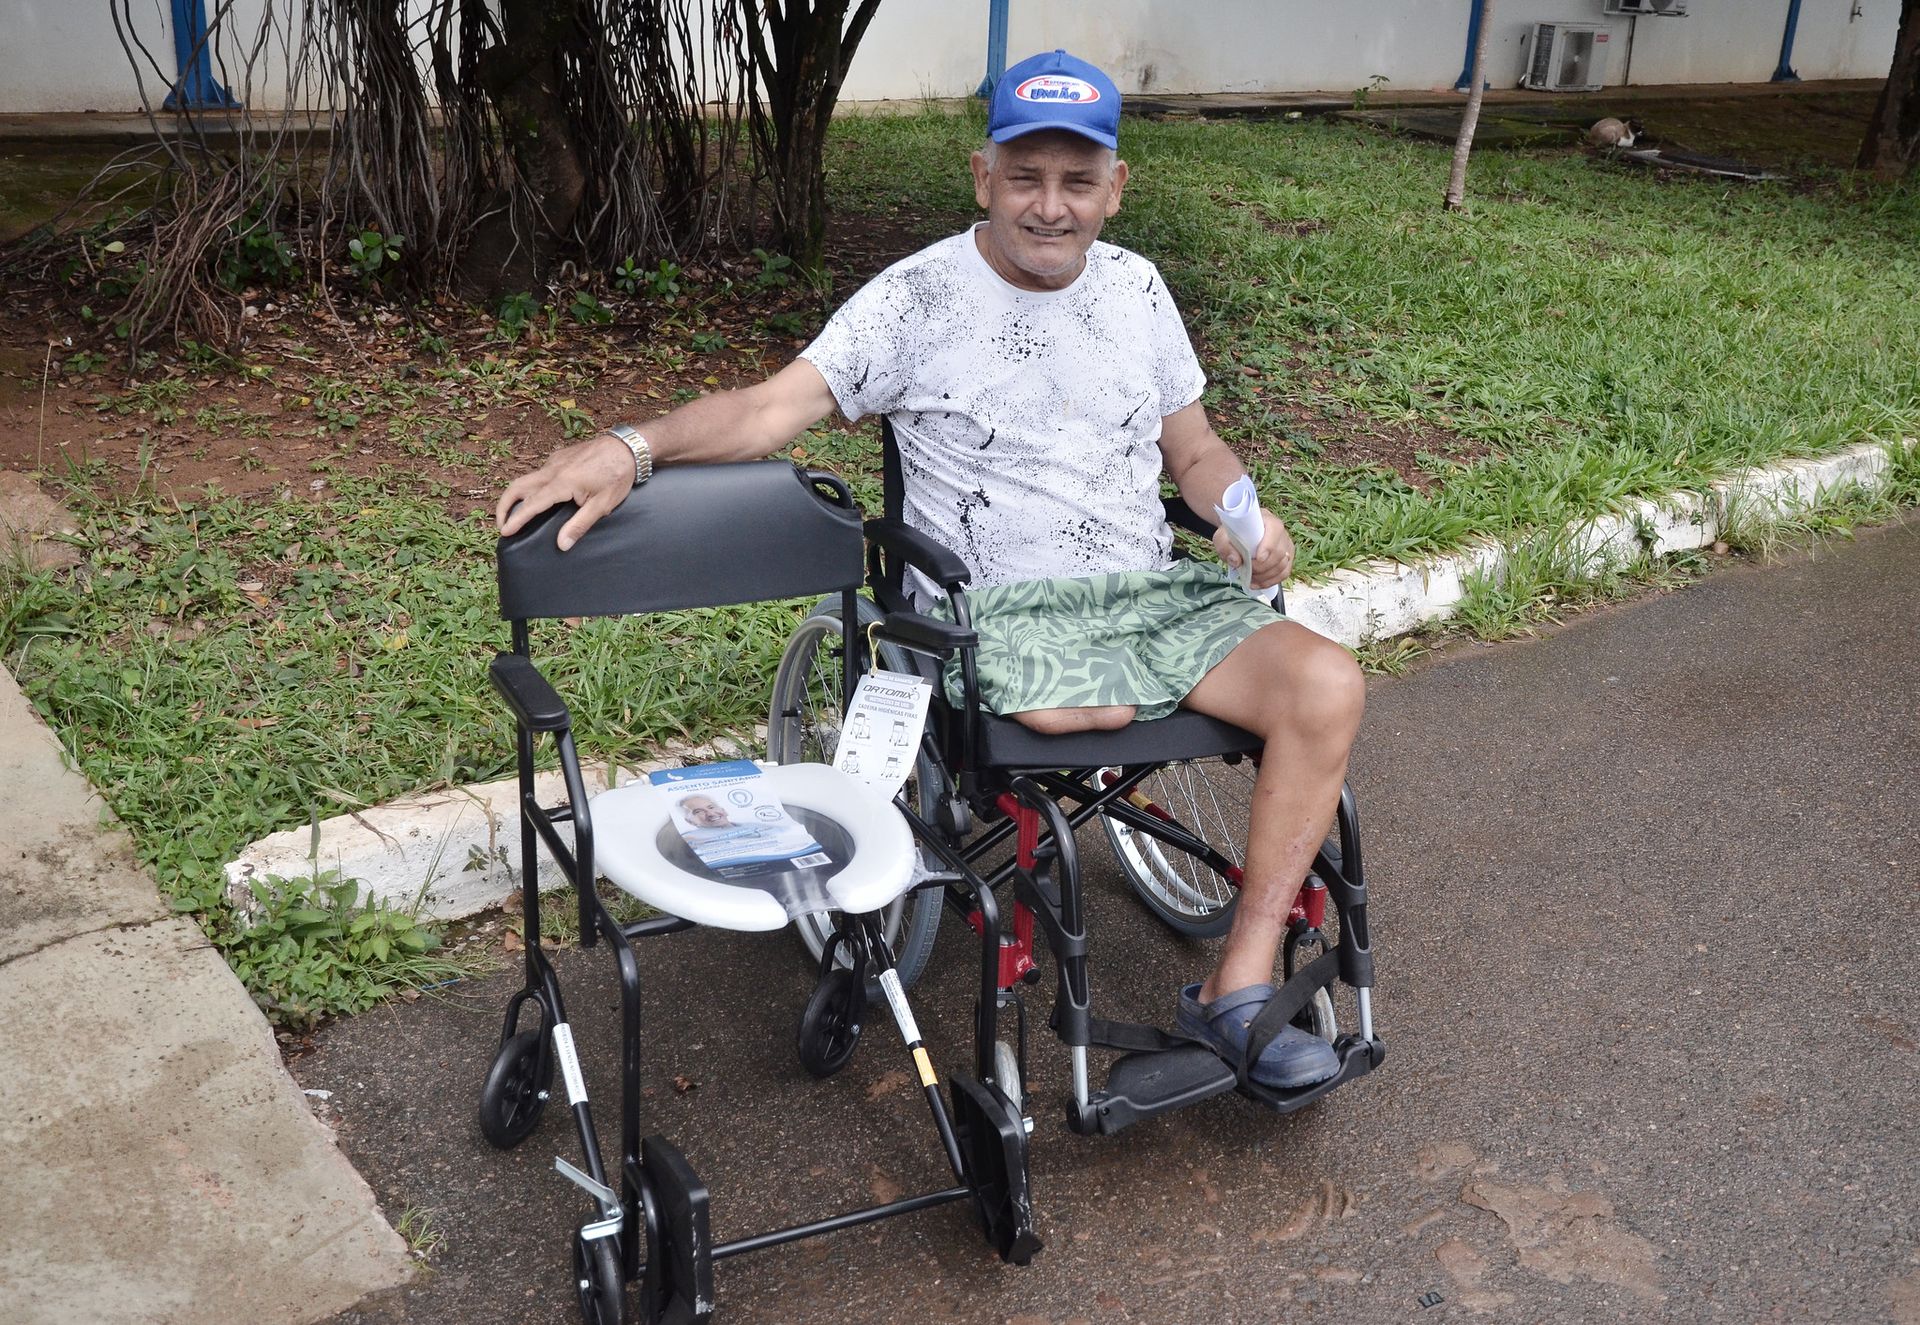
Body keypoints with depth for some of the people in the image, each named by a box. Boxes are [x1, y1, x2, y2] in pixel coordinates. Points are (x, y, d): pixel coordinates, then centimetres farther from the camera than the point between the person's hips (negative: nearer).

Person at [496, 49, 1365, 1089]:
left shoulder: (1134, 288, 12)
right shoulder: (918, 299, -4)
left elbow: (1193, 448, 19)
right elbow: (772, 406, -14)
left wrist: (1247, 513, -3)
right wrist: (631, 447, -31)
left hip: (1154, 591, 5)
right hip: (1003, 607, -4)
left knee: (1327, 684, -20)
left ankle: (1237, 990, -13)